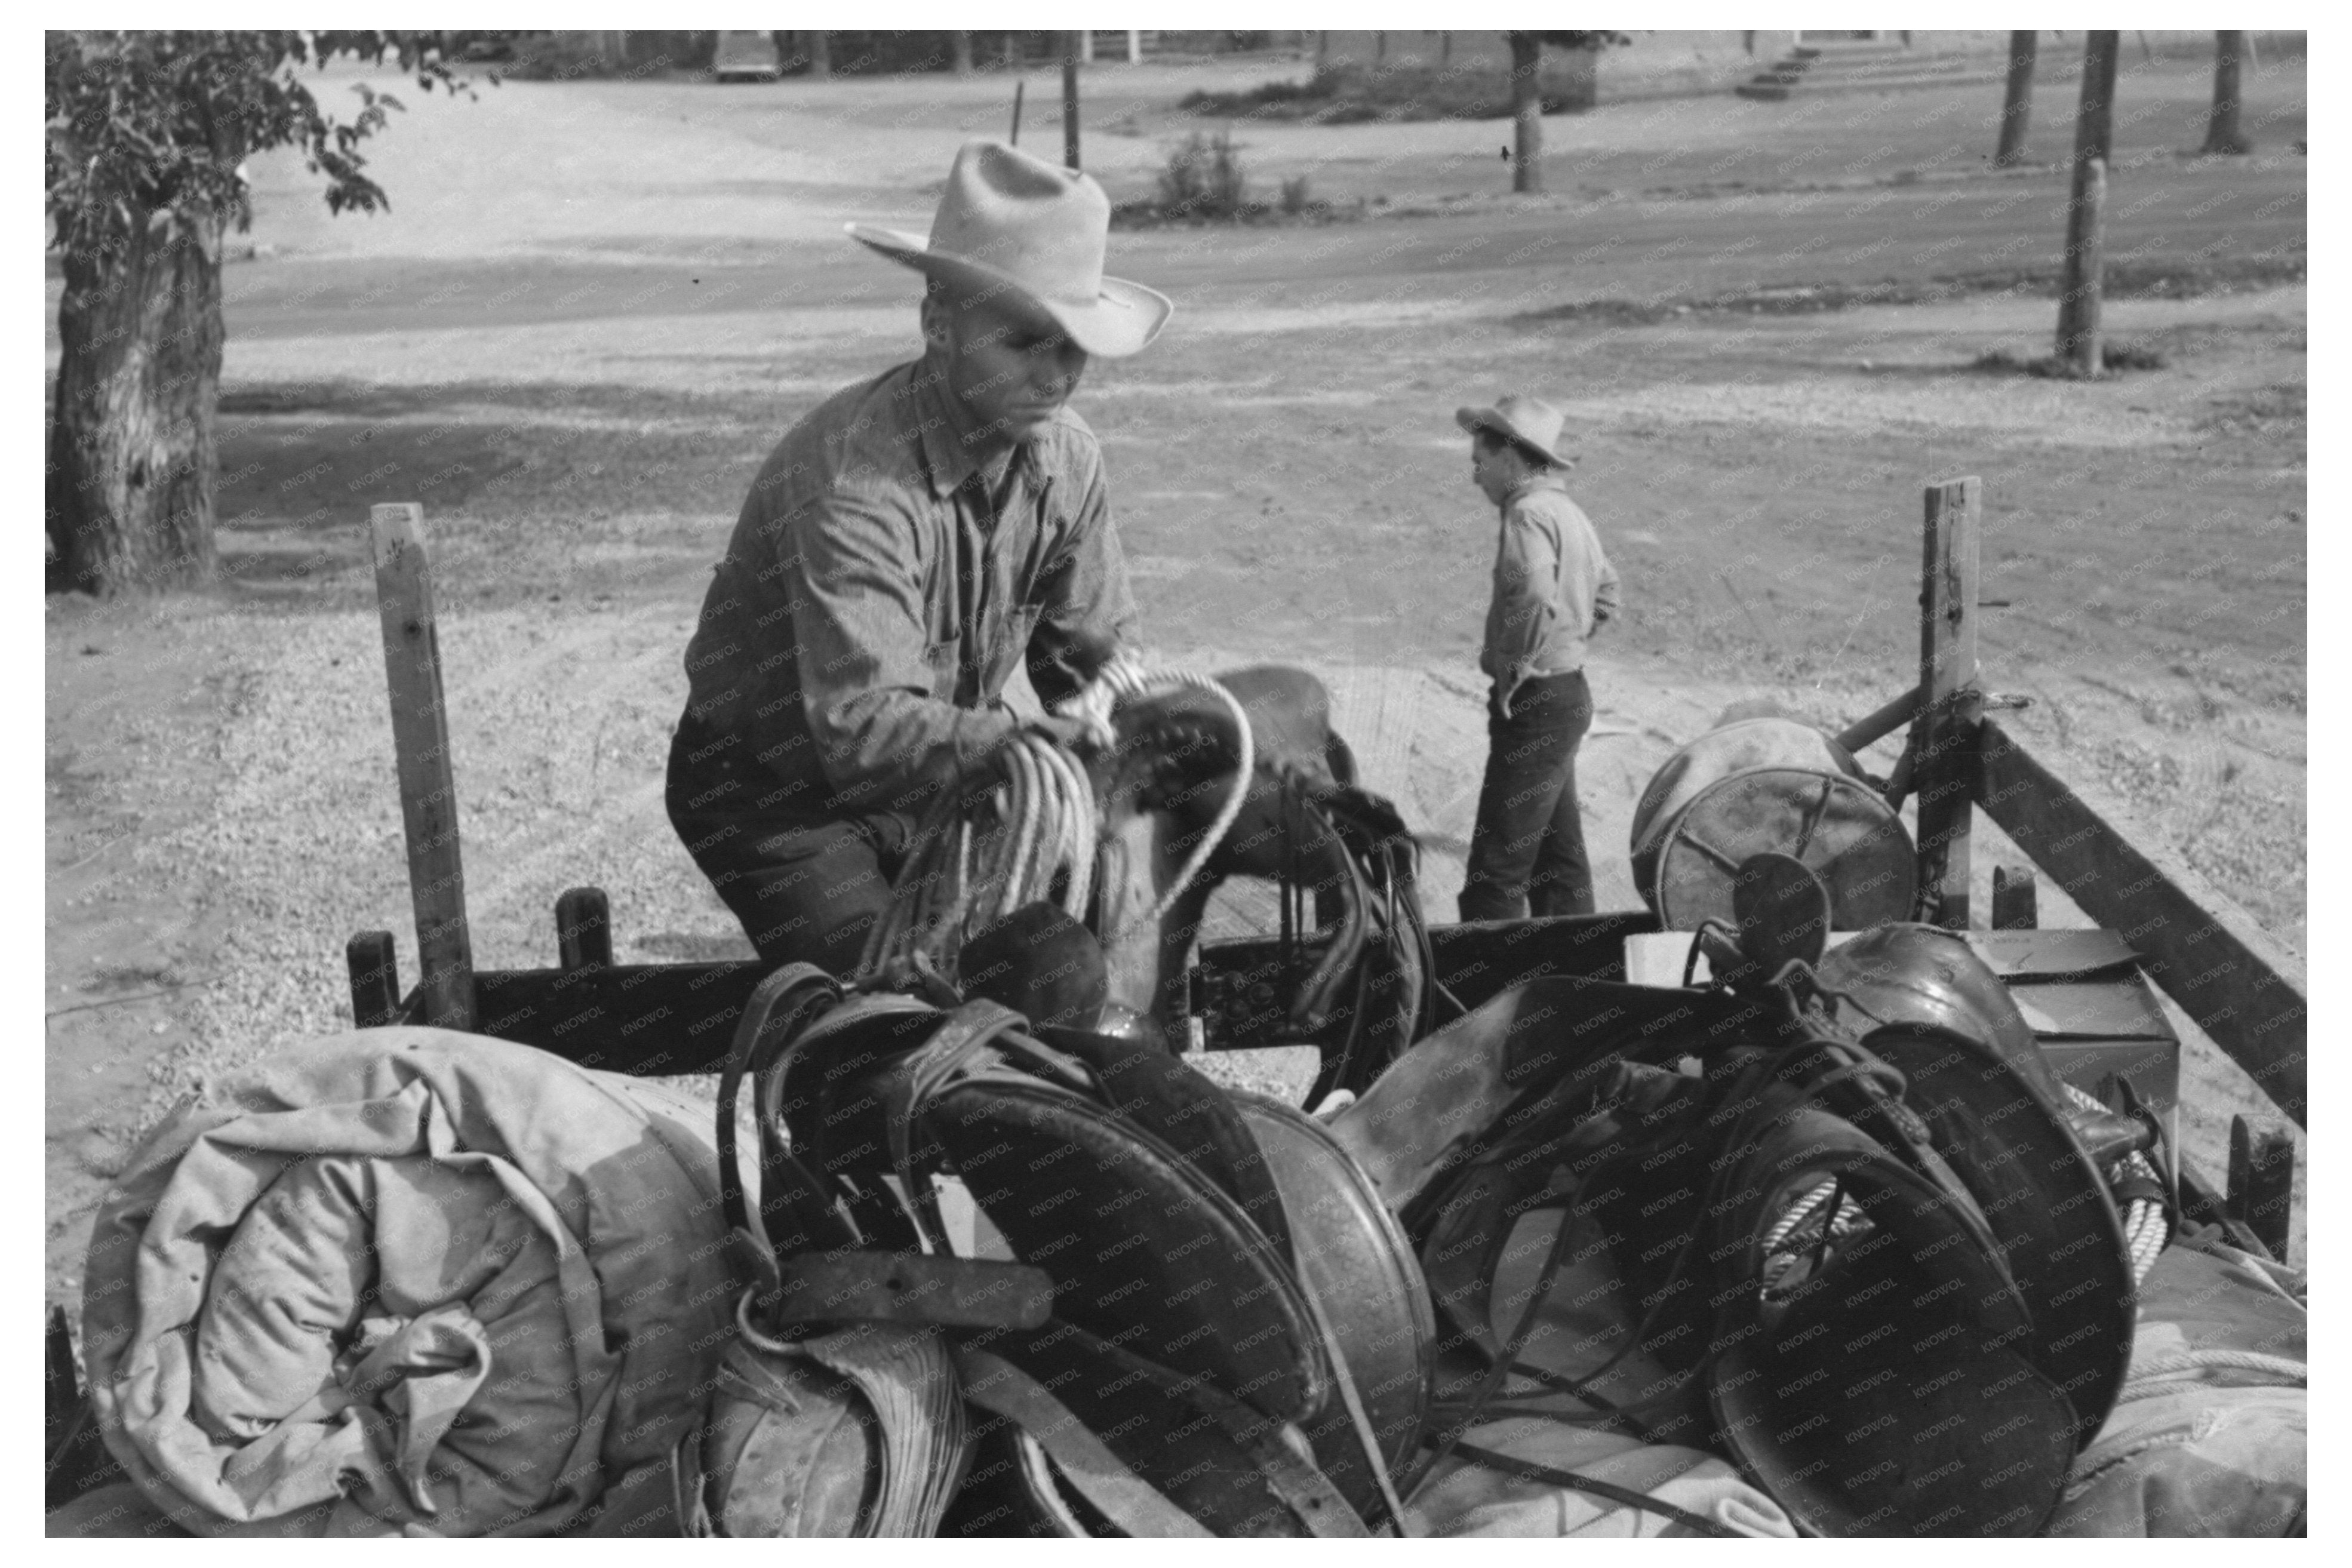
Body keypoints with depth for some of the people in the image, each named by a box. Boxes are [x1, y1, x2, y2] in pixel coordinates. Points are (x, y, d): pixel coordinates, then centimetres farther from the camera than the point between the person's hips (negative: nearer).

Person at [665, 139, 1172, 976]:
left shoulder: (1065, 458, -8)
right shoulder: (852, 479, -31)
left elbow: (1096, 653, 2)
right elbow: (863, 726, -38)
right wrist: (1038, 745, -48)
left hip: (947, 780, 6)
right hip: (781, 797, -6)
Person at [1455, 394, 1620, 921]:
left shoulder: (1530, 513, -16)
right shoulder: (1568, 511, 14)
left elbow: (1535, 597, -34)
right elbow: (1605, 593, 28)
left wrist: (1515, 669, -21)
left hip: (1535, 703, -10)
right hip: (1570, 694, 10)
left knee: (1498, 862, -7)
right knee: (1559, 850, 17)